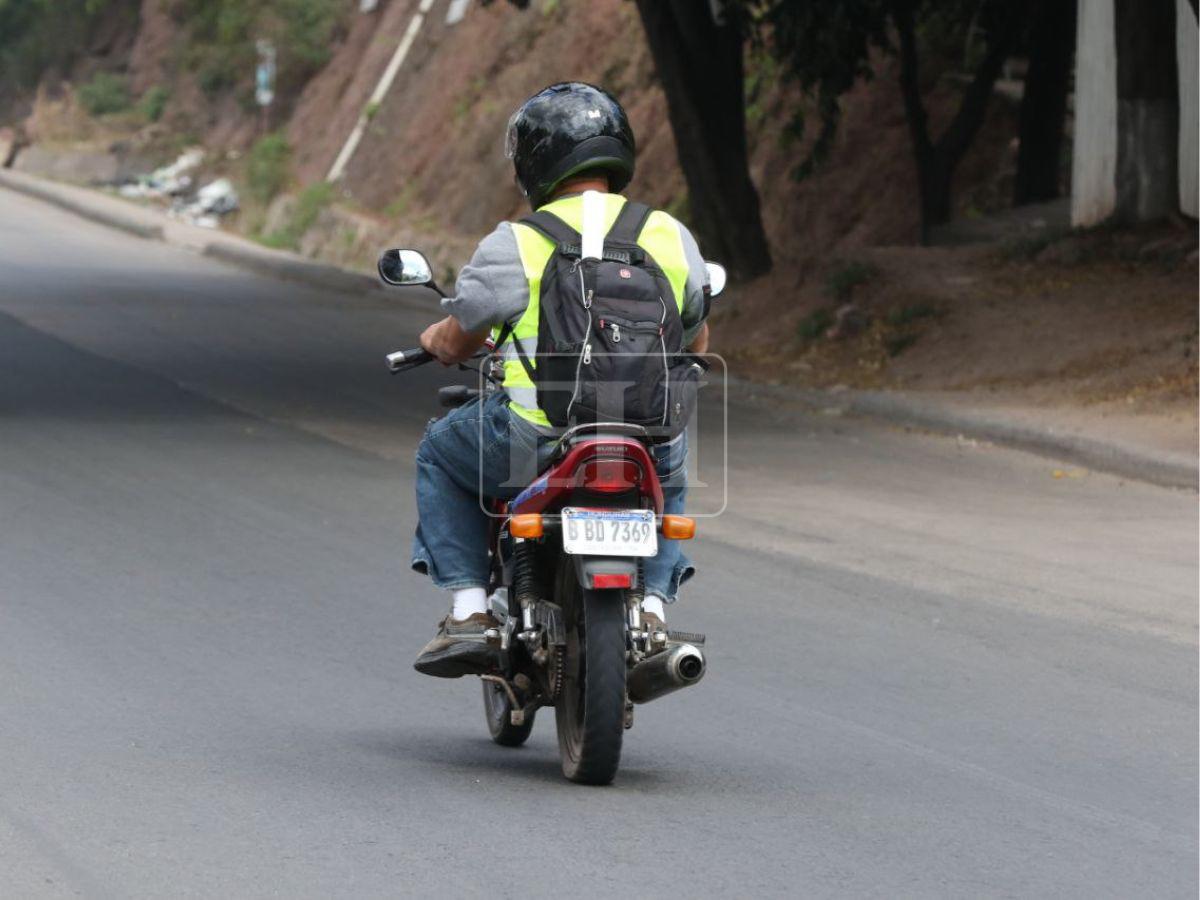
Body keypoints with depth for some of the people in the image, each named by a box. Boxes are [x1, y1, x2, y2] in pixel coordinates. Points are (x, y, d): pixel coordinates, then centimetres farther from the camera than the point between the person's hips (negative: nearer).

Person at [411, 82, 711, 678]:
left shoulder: (514, 246, -5)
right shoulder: (671, 236, 6)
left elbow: (455, 342, 4)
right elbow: (696, 342, 18)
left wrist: (436, 340, 29)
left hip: (537, 443, -3)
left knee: (440, 454, 27)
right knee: (670, 474, 39)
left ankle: (469, 611, 14)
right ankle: (653, 605, 16)